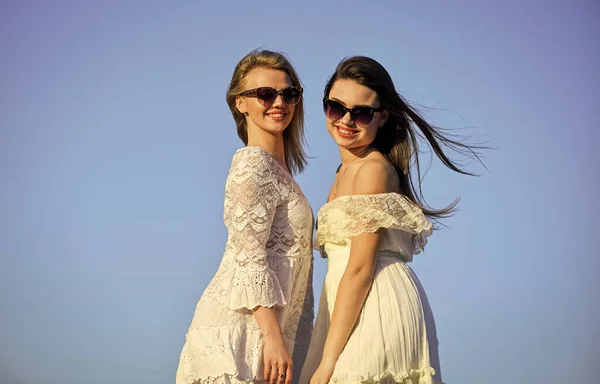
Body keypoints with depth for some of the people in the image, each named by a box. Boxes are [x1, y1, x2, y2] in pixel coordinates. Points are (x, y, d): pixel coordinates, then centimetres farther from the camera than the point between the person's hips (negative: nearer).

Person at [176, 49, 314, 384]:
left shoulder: (278, 168, 18)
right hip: (238, 328, -9)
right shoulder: (253, 165, -10)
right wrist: (273, 337, -21)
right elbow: (249, 257, -18)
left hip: (258, 330, 9)